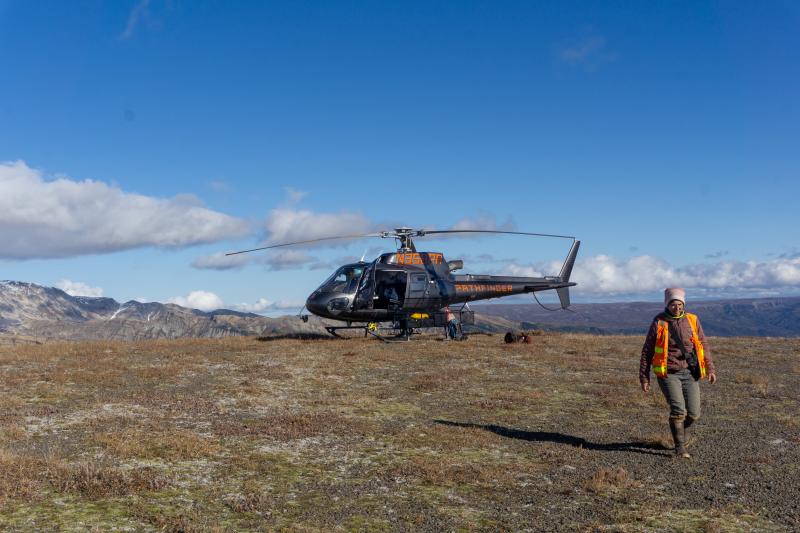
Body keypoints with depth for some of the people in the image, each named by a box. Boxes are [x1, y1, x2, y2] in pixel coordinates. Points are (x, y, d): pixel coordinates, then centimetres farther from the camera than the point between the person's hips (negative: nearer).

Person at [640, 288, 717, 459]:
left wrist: (710, 369, 2)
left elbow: (703, 345, 10)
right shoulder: (659, 323, -3)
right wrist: (644, 376, -1)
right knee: (678, 410, -17)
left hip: (689, 374, 3)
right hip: (668, 374, -3)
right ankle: (680, 448, -4)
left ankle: (682, 430, 34)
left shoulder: (692, 320, 4)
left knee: (693, 413, 1)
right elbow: (647, 351, 1)